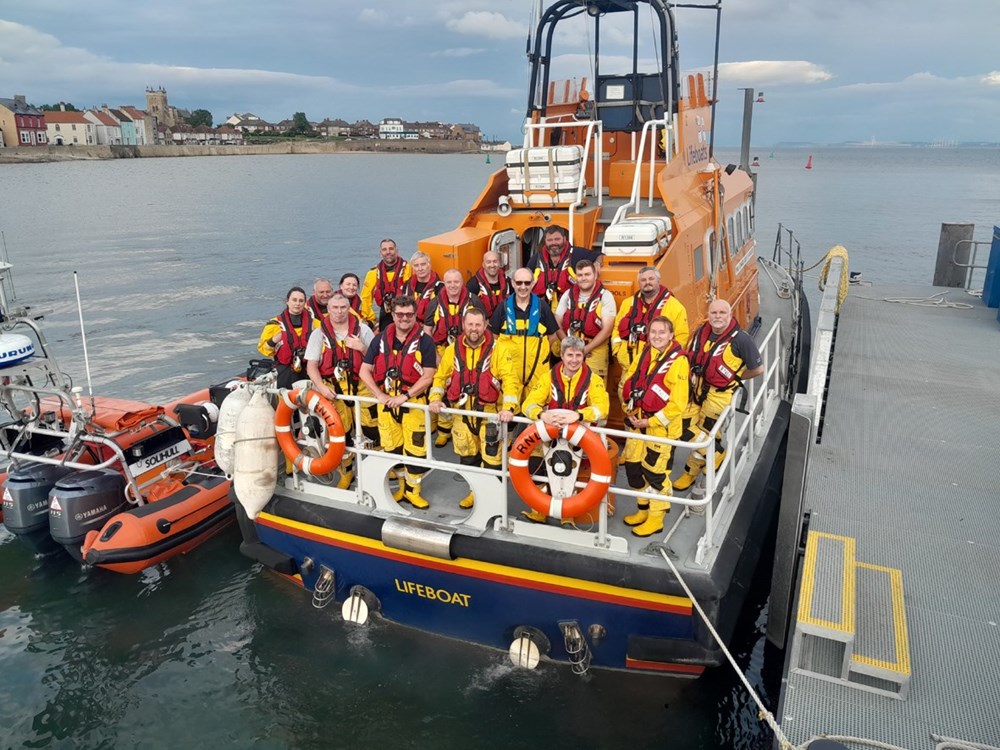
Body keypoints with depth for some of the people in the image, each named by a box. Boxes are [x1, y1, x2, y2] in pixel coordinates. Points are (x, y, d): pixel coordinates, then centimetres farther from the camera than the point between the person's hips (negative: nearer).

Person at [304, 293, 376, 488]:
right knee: (340, 433, 3)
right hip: (333, 390, 0)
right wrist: (321, 386, -15)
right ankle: (346, 473, 21)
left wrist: (362, 348, -13)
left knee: (372, 427, -5)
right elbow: (311, 365, 0)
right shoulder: (319, 333, 3)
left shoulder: (362, 329, 3)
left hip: (361, 386, 0)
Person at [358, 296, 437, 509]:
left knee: (415, 448, -2)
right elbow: (365, 371, 5)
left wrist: (404, 396, -18)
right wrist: (380, 395, -9)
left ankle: (412, 490, 16)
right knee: (391, 448, 12)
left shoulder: (424, 341, -5)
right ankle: (402, 486, 30)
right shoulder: (380, 339, 5)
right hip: (386, 402, 3)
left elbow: (428, 376, -10)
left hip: (413, 403, -3)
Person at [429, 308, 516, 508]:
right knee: (467, 456, 17)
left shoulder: (497, 348, -8)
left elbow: (508, 379, -15)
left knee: (491, 458, 0)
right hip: (463, 413, 4)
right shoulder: (453, 350, 3)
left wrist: (508, 407, -27)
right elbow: (441, 377, 11)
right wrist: (435, 399, -6)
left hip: (490, 413, -4)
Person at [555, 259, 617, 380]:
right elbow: (557, 324, 8)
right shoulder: (568, 295, 9)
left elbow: (607, 329, -9)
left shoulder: (605, 296, -2)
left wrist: (586, 349, -13)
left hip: (595, 350, -3)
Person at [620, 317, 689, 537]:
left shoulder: (678, 361, -16)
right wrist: (630, 412, 2)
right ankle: (643, 510, 35)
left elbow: (678, 403, -19)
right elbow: (627, 381, 13)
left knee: (655, 473, 1)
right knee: (633, 466, 15)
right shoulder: (643, 353, 5)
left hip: (661, 427, -7)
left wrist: (652, 421, -17)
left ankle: (655, 518, 20)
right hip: (638, 423, 7)